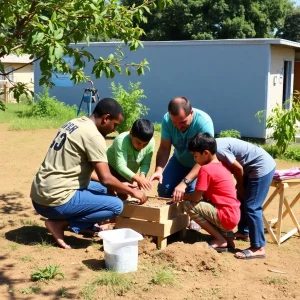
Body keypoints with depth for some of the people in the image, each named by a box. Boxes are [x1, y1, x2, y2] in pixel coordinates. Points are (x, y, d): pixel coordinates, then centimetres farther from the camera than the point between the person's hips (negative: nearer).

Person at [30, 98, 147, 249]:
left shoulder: (74, 123, 14)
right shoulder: (93, 135, -14)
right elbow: (105, 179, -16)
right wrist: (132, 192, 0)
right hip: (56, 200, -10)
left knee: (101, 189, 25)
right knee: (116, 205, -7)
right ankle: (59, 223, -7)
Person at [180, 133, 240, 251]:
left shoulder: (206, 169, -14)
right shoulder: (221, 166, 14)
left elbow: (196, 197, -14)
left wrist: (181, 196, 4)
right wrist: (186, 195, 15)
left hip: (226, 217, -10)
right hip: (233, 216, 10)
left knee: (189, 205, -11)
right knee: (201, 204, 23)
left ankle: (220, 239, -4)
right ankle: (226, 234, 13)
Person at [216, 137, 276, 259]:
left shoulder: (218, 149, -23)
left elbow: (238, 168, -17)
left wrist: (240, 186, 0)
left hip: (262, 167, -10)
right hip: (253, 167, 10)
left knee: (251, 207, -10)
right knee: (242, 200, 20)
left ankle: (258, 248, -6)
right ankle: (243, 232, 38)